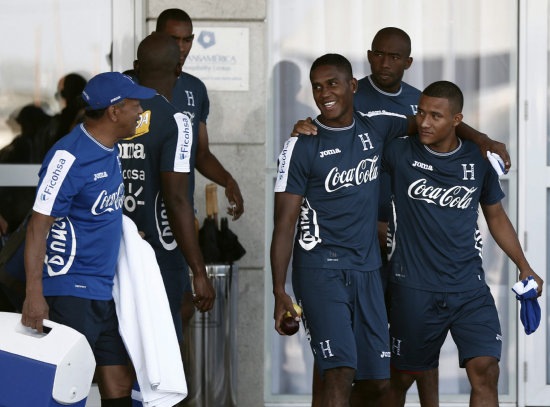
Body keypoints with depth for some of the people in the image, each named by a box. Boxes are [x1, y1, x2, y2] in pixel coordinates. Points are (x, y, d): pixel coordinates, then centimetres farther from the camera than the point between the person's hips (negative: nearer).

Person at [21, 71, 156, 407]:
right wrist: (34, 294, -22)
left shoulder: (109, 151, 12)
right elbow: (38, 225, -18)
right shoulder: (69, 157, -16)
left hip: (102, 294, 9)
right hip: (70, 292, -9)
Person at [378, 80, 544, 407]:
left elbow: (496, 216, 17)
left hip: (470, 288, 1)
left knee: (485, 371, -13)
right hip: (414, 289, -1)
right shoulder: (399, 154, -4)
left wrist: (524, 267, 13)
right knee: (401, 378, 8)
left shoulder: (478, 161, 4)